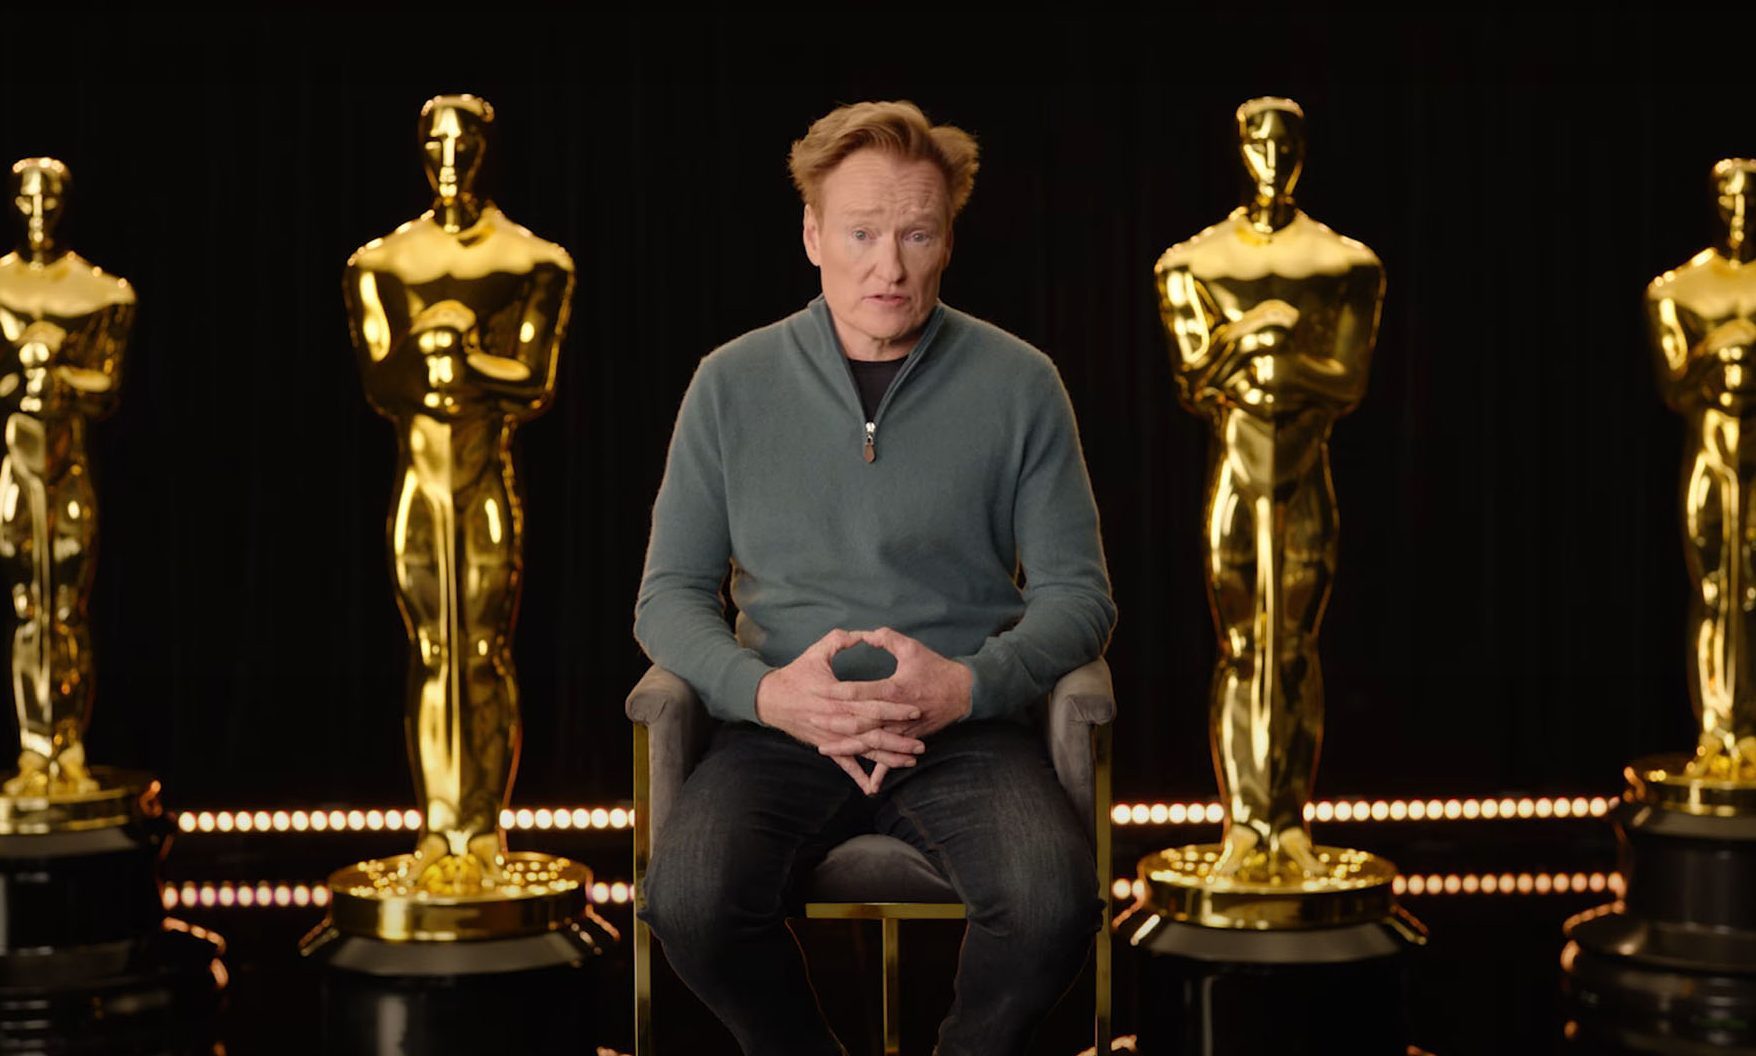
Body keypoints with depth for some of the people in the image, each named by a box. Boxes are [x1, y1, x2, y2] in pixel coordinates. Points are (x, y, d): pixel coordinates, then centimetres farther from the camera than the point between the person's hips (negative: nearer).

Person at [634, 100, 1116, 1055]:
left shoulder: (1019, 385, 4)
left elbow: (1077, 593, 4)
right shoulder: (733, 383, 6)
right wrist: (764, 690, -14)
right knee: (689, 905, -30)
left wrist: (969, 685, -16)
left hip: (965, 727, 0)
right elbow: (669, 594, 6)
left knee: (1052, 903, -30)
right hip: (782, 725, 1)